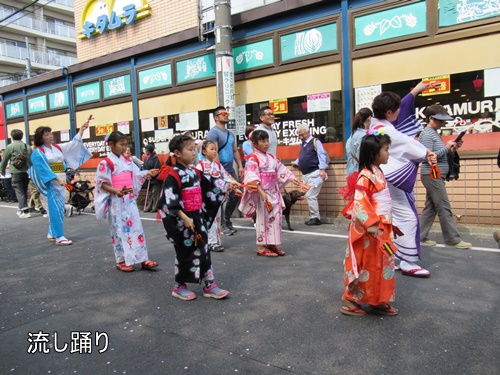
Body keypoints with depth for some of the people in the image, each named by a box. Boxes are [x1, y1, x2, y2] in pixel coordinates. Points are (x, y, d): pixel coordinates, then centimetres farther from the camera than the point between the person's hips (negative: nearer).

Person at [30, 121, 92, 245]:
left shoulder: (58, 148, 13)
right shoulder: (38, 153, -5)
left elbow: (74, 144, 13)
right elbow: (43, 170, -14)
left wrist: (81, 130, 6)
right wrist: (58, 179, -23)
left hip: (61, 183, 6)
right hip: (50, 185, -6)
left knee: (59, 208, 10)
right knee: (56, 209, -9)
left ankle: (52, 233, 24)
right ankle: (59, 237, -6)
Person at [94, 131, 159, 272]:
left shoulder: (128, 161, 10)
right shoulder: (106, 163, -8)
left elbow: (136, 176, 14)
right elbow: (101, 183, -10)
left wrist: (147, 173, -3)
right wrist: (115, 191, -24)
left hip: (130, 199, 6)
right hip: (116, 201, -6)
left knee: (136, 227, 6)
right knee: (120, 230, 2)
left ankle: (143, 259, 12)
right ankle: (121, 261, 14)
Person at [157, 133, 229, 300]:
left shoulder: (195, 172, 8)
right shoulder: (172, 175, -16)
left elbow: (209, 187, 19)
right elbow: (171, 201, -21)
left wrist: (227, 185, 18)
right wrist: (184, 218, -26)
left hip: (198, 217, 7)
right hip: (182, 220, -7)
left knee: (203, 249, 9)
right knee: (185, 252, 5)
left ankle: (209, 285, 18)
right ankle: (180, 286, 25)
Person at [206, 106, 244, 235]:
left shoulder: (230, 134, 18)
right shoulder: (213, 132, -9)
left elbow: (235, 151, 20)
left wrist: (240, 166, 9)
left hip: (231, 170, 8)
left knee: (235, 196, 10)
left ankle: (226, 220, 26)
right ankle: (222, 225, 9)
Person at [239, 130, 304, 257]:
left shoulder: (272, 158, 12)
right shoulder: (253, 159, -10)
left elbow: (281, 170, 17)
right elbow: (252, 178, -19)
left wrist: (293, 179, 6)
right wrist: (261, 192, -27)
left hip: (274, 192, 7)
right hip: (262, 193, -7)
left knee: (276, 218, 8)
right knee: (263, 219, -2)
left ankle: (273, 244, 18)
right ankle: (262, 247, 8)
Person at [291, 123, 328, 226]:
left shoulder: (315, 142, -5)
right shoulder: (303, 144, 17)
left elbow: (322, 155, -12)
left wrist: (322, 169, -20)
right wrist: (296, 163, 9)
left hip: (314, 174, -8)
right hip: (306, 175, 8)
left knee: (310, 195, -10)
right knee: (310, 196, 9)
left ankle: (315, 218, 0)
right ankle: (315, 218, 17)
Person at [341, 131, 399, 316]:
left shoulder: (378, 173, 12)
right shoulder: (366, 176, -19)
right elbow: (360, 202, -25)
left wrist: (389, 223, 22)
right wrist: (370, 225, -28)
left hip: (381, 228, 10)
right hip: (369, 231, -10)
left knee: (381, 265, 16)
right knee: (366, 266, 0)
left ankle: (378, 301, 29)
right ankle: (350, 301, 14)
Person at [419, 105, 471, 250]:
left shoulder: (434, 133, 18)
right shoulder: (426, 134, -11)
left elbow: (441, 155, 18)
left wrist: (452, 149, 2)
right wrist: (446, 147, -14)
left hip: (436, 176, 10)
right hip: (432, 175, -10)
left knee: (430, 208, 10)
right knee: (444, 209, -4)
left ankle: (421, 237, 16)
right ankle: (453, 239, 3)